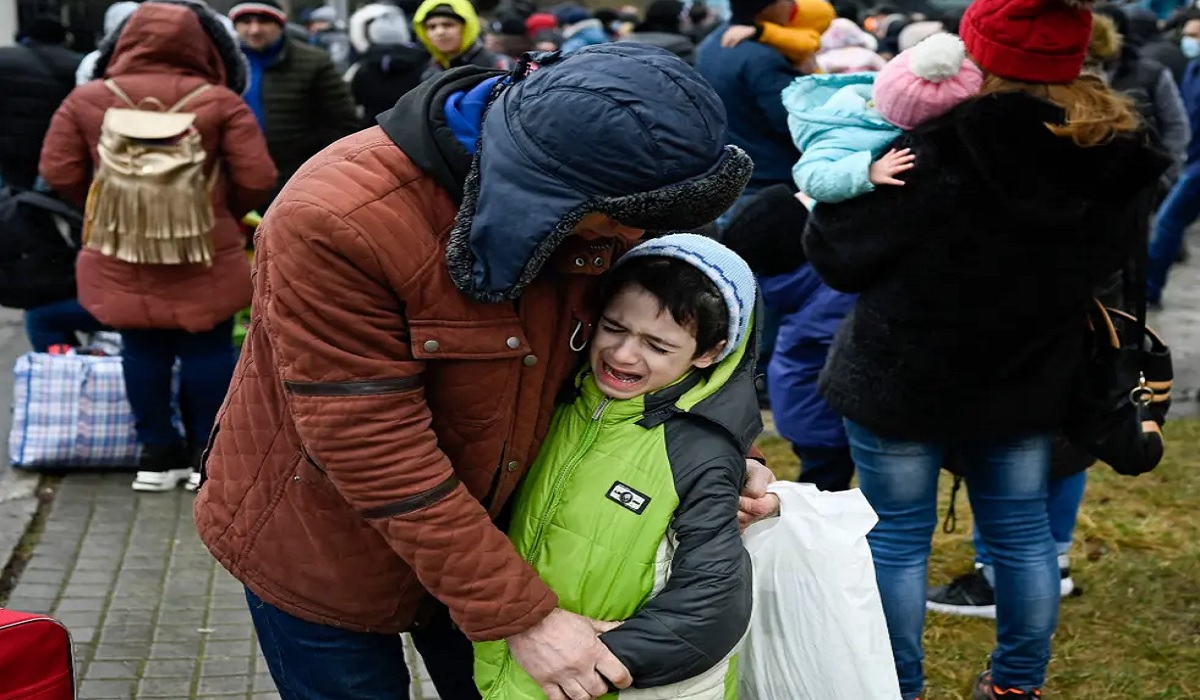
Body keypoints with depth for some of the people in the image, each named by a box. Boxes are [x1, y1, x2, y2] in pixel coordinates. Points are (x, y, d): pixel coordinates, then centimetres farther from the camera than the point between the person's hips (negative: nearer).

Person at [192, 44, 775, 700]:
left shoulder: (582, 207, -14)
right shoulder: (335, 224, -33)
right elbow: (382, 458, -31)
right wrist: (519, 616, -28)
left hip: (485, 534, 5)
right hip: (322, 553, -5)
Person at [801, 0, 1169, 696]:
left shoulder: (934, 156, -27)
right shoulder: (1119, 160, -8)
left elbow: (837, 254, -15)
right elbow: (1113, 263, 10)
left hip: (903, 380, -5)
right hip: (1026, 384, 5)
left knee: (897, 537, 10)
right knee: (1023, 532, 19)